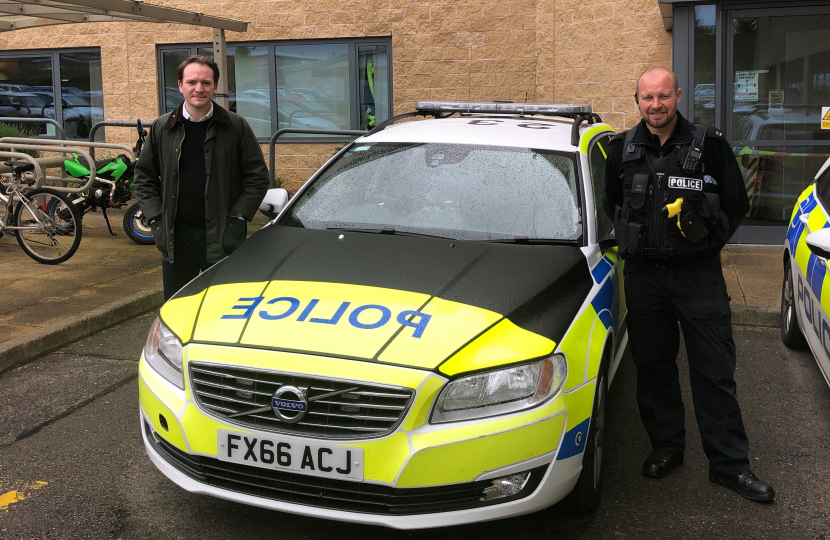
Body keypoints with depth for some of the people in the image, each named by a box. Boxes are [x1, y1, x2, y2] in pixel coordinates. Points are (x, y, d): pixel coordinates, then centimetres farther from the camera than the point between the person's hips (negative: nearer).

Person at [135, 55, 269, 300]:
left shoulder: (236, 127, -1)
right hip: (176, 236, 3)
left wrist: (237, 218, -9)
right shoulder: (162, 128, 6)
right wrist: (156, 220, 0)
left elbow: (258, 177, 0)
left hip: (221, 237, -2)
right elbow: (144, 177, 11)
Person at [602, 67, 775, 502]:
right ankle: (666, 446, 26)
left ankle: (730, 464, 8)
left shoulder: (709, 146, -2)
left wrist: (707, 241, -2)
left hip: (699, 274, -2)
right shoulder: (622, 150, 5)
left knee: (715, 371, 0)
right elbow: (610, 204, 18)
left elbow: (736, 203, 5)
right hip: (643, 274, 3)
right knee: (652, 367, 10)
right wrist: (633, 240, 8)